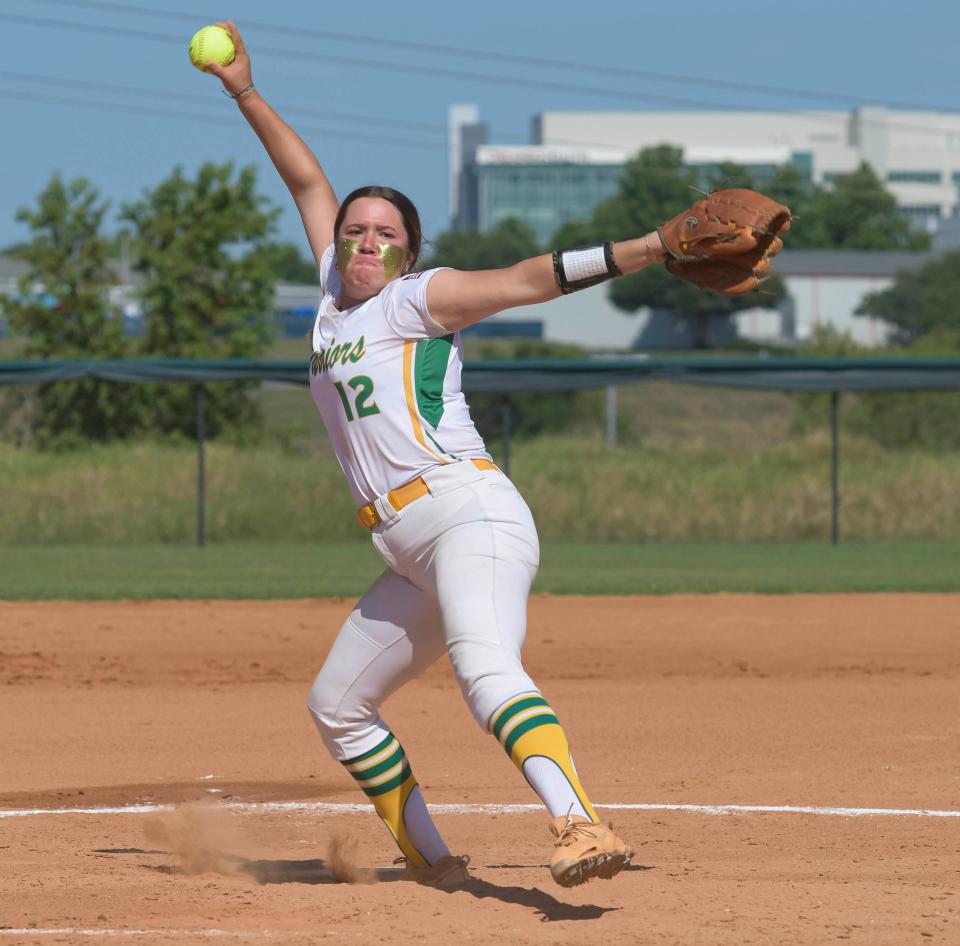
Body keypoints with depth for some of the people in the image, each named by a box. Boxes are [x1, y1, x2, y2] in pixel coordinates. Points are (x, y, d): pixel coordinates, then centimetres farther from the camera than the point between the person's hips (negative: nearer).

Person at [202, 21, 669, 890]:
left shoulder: (418, 299, 2)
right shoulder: (337, 296, 21)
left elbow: (531, 279, -7)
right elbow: (308, 183, 29)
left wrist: (647, 250, -17)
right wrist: (245, 94, 29)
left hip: (470, 515, -9)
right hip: (413, 557, 9)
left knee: (488, 674, -32)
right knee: (338, 707, 15)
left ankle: (581, 828, -51)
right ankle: (430, 862, 22)